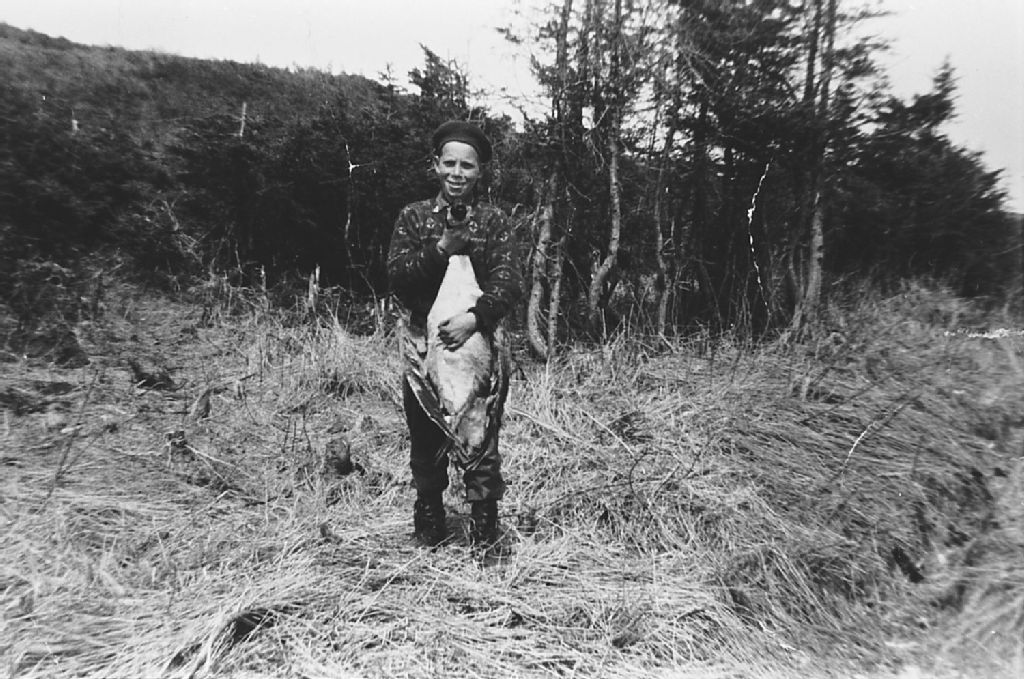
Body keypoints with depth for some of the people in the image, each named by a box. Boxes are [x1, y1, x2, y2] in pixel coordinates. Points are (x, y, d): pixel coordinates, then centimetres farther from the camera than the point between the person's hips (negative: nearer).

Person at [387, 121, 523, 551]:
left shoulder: (493, 220, 4)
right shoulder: (413, 216, 7)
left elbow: (509, 282, -6)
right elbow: (397, 276, -4)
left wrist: (475, 317, -21)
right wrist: (441, 248, -16)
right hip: (425, 346, 1)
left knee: (482, 446, 3)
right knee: (426, 448, 11)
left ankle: (485, 539, 18)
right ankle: (428, 535, 28)